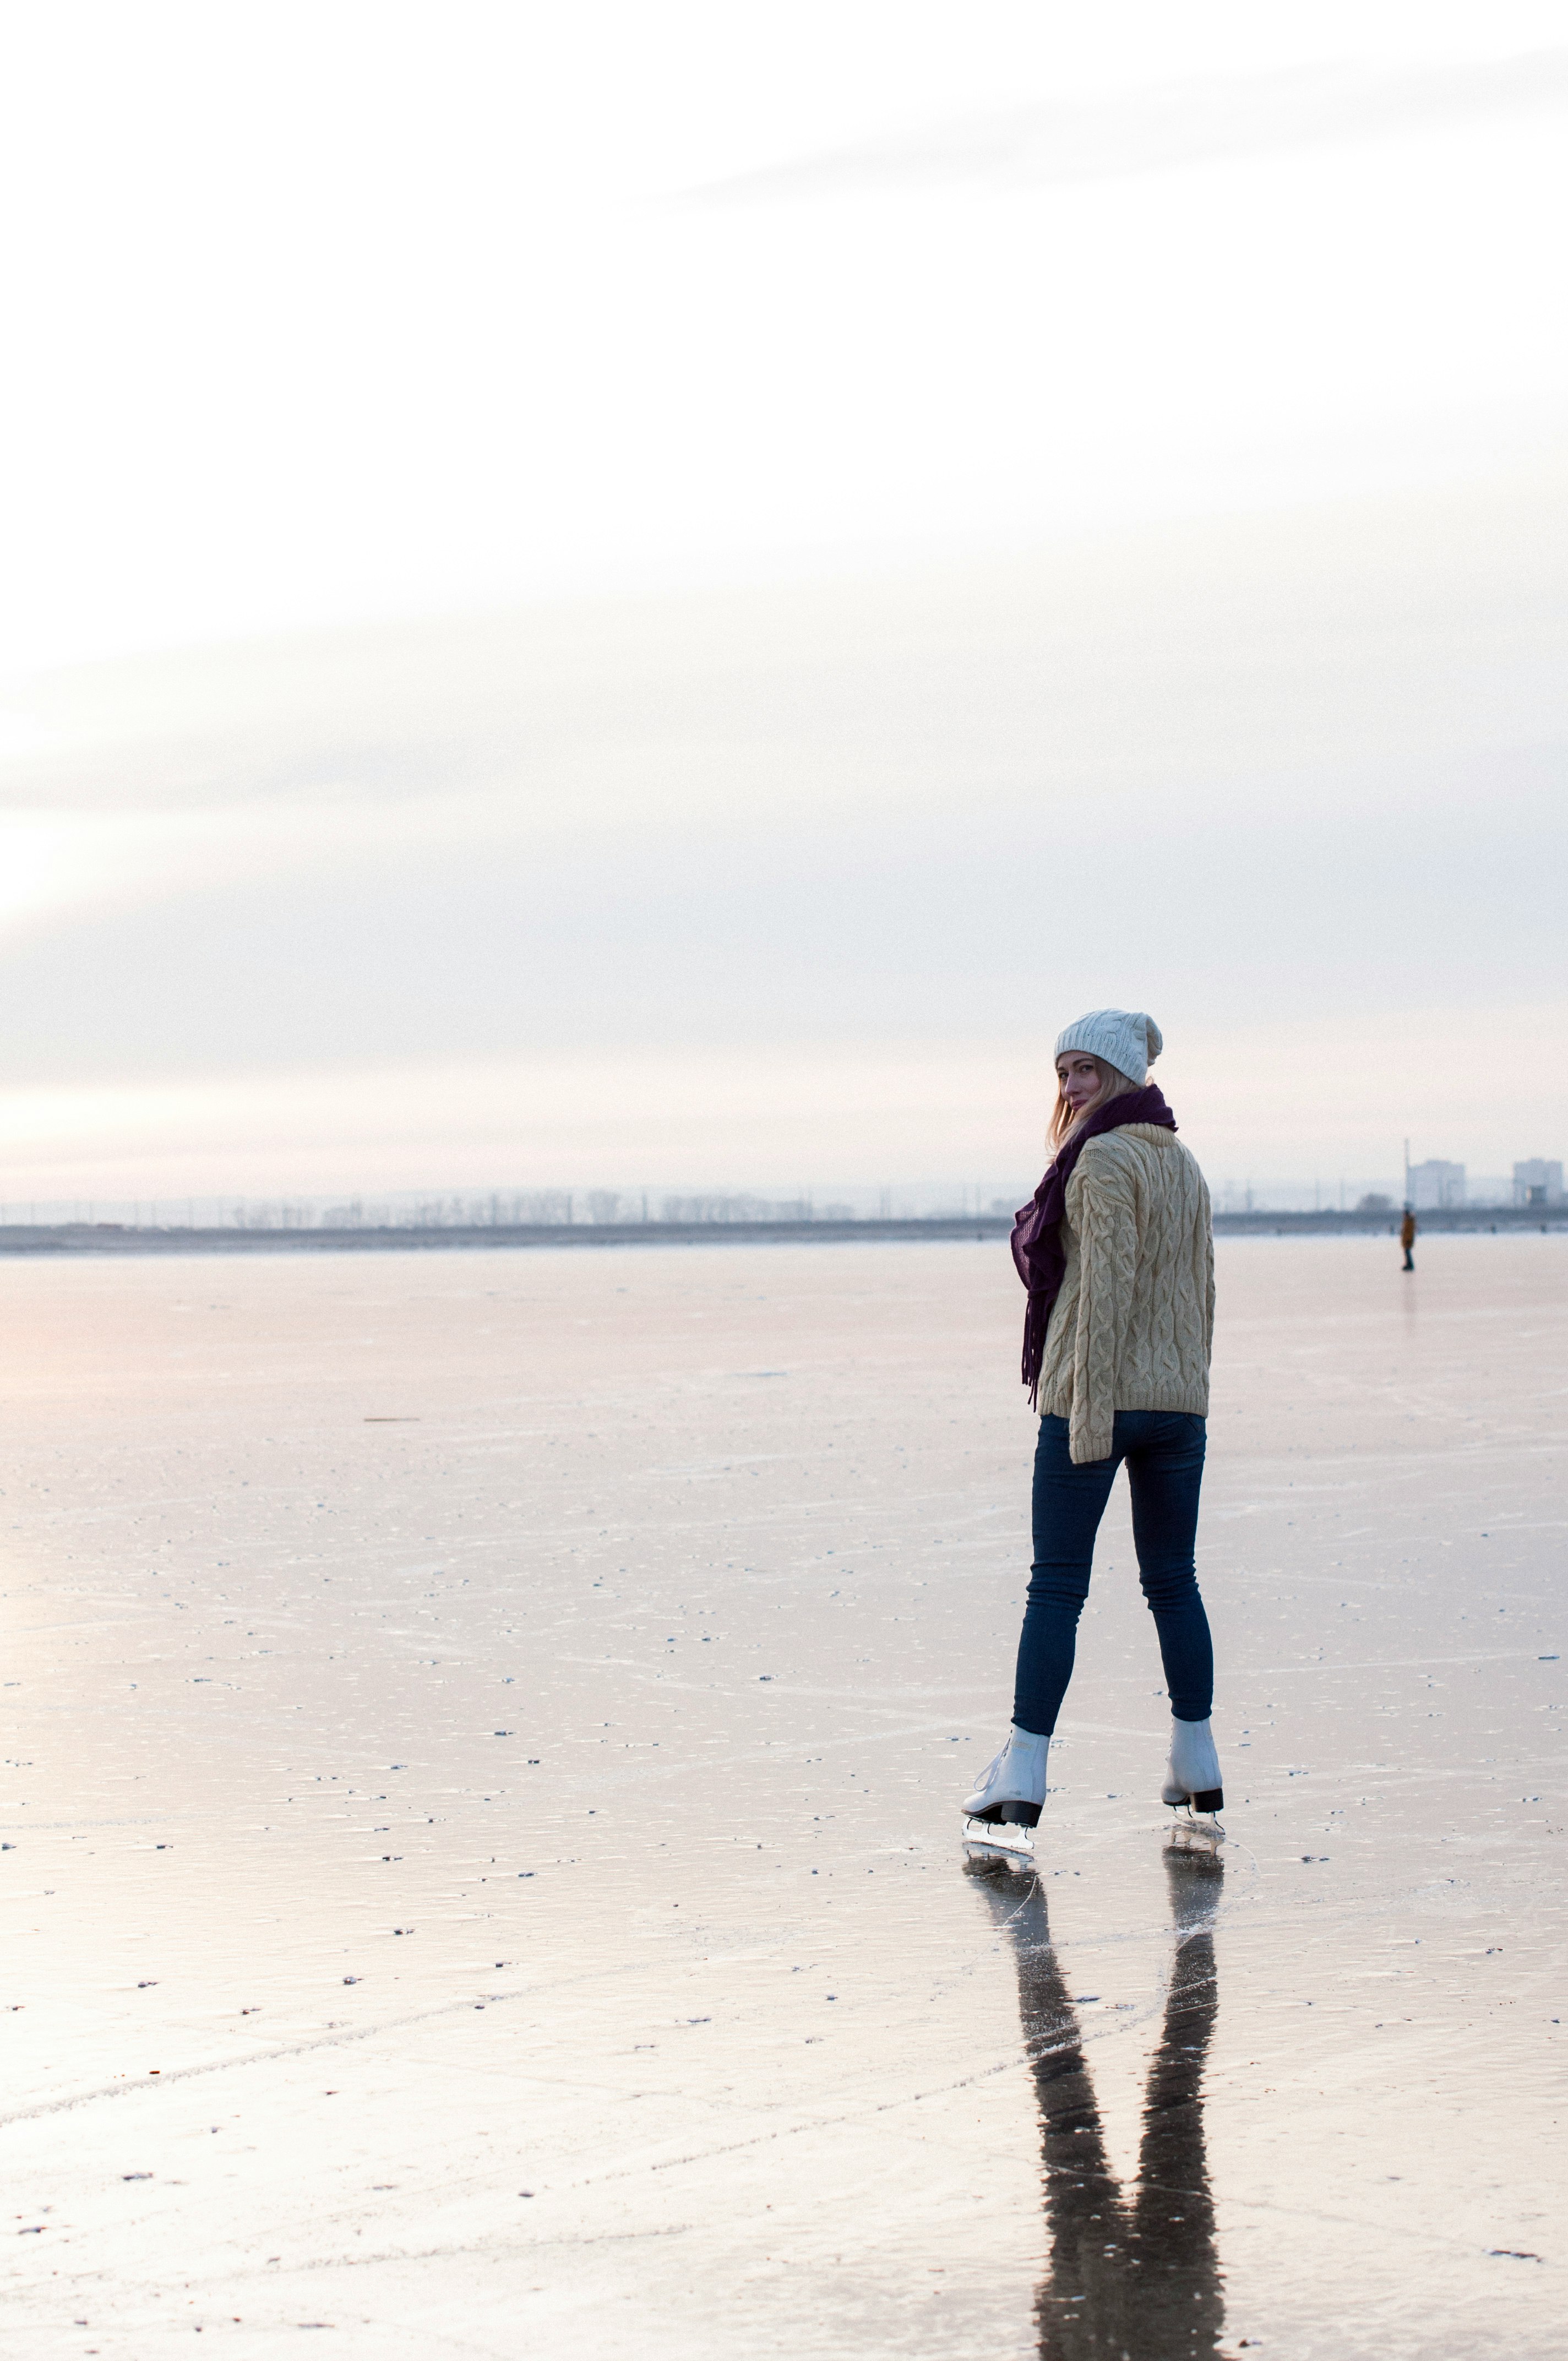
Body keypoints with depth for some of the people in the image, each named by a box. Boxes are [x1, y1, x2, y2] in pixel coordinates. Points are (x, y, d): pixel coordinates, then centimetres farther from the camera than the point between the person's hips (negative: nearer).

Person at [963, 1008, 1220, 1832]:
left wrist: (1091, 1407, -20)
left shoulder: (1103, 1160, -11)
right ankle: (1197, 1765, 16)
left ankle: (1022, 1775, -6)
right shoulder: (1183, 1162, 14)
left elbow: (1108, 1283, -19)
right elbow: (1199, 1291, 16)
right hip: (1176, 1396, 7)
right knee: (1173, 1580, 14)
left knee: (1056, 1585, -4)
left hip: (1090, 1395, -7)